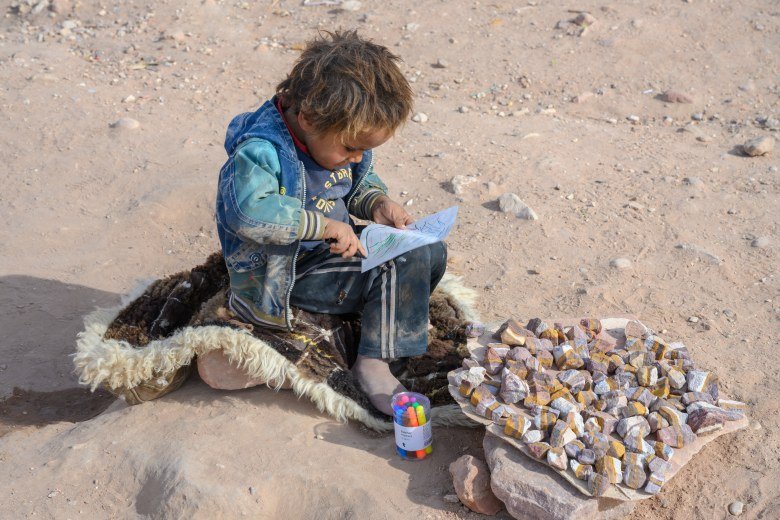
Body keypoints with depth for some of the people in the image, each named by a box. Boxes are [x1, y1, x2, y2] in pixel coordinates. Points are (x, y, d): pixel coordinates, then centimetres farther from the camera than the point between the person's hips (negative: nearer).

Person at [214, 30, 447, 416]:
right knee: (401, 265, -22)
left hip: (334, 248, 9)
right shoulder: (263, 151, -26)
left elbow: (359, 183, 17)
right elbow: (249, 211, -42)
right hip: (287, 273, -9)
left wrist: (376, 202, -6)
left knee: (431, 253, 4)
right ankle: (373, 362, -11)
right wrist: (324, 225, -37)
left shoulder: (340, 135, -1)